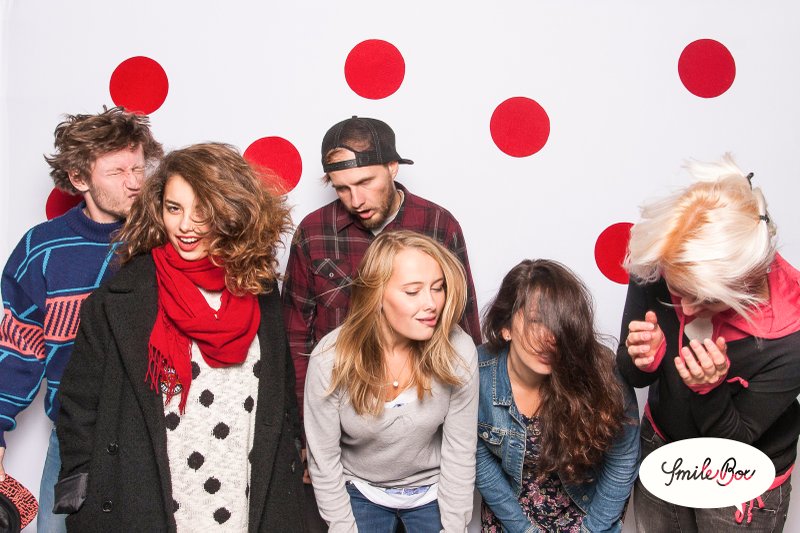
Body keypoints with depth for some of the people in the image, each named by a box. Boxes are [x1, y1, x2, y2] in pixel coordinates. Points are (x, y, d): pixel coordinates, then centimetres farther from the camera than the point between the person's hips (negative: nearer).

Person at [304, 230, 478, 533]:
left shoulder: (458, 352, -25)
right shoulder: (330, 358, -26)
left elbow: (460, 453, -13)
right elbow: (323, 460, -14)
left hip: (432, 492, 1)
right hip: (359, 492, 0)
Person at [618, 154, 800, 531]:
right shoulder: (654, 272, -25)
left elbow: (736, 442, -20)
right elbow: (632, 376, -9)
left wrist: (709, 390, -39)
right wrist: (643, 361, -32)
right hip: (661, 447, 3)